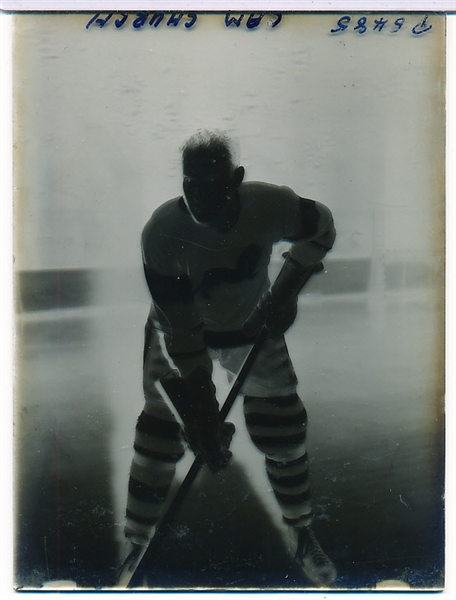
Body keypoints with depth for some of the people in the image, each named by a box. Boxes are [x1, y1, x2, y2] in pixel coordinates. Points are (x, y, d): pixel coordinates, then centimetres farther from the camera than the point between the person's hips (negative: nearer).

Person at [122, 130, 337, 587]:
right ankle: (134, 544, 17)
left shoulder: (268, 206, -26)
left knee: (284, 436, 4)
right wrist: (202, 418, -30)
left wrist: (286, 292, -7)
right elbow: (182, 335, -30)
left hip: (253, 326, 2)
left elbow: (320, 230, -1)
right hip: (181, 331, -2)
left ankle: (301, 536, 30)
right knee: (159, 438, -6)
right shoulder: (162, 233, -31)